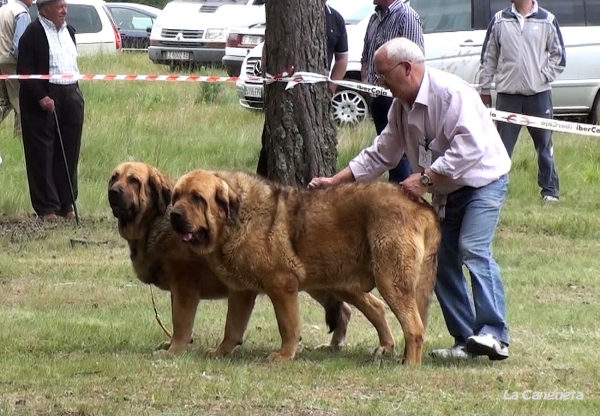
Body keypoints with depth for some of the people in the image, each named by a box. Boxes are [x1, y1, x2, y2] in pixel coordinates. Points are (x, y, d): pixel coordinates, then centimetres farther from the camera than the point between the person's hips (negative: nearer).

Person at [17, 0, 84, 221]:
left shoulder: (69, 31, 14)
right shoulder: (33, 33, -10)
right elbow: (25, 70, -14)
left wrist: (76, 92, 15)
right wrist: (41, 97, -20)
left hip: (71, 96, 7)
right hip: (43, 100, -7)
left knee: (69, 153, 9)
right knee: (42, 154, -2)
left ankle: (66, 203, 17)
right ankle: (47, 207, 1)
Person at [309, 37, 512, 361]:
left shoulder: (451, 92, -23)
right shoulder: (402, 106, 5)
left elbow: (469, 147, -33)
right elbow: (380, 155, 13)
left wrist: (425, 178, -32)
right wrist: (335, 181, 5)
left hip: (483, 180, -9)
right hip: (447, 190, 9)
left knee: (473, 249, -24)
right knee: (442, 261, 2)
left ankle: (493, 335, -30)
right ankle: (465, 340, 4)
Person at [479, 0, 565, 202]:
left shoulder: (547, 20, 1)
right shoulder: (499, 20, 4)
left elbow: (559, 56, 7)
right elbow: (488, 57, 9)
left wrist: (544, 76, -5)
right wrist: (485, 89, 8)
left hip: (539, 94, -1)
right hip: (508, 95, 1)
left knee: (544, 145, 7)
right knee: (502, 146, 1)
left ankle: (550, 190, 16)